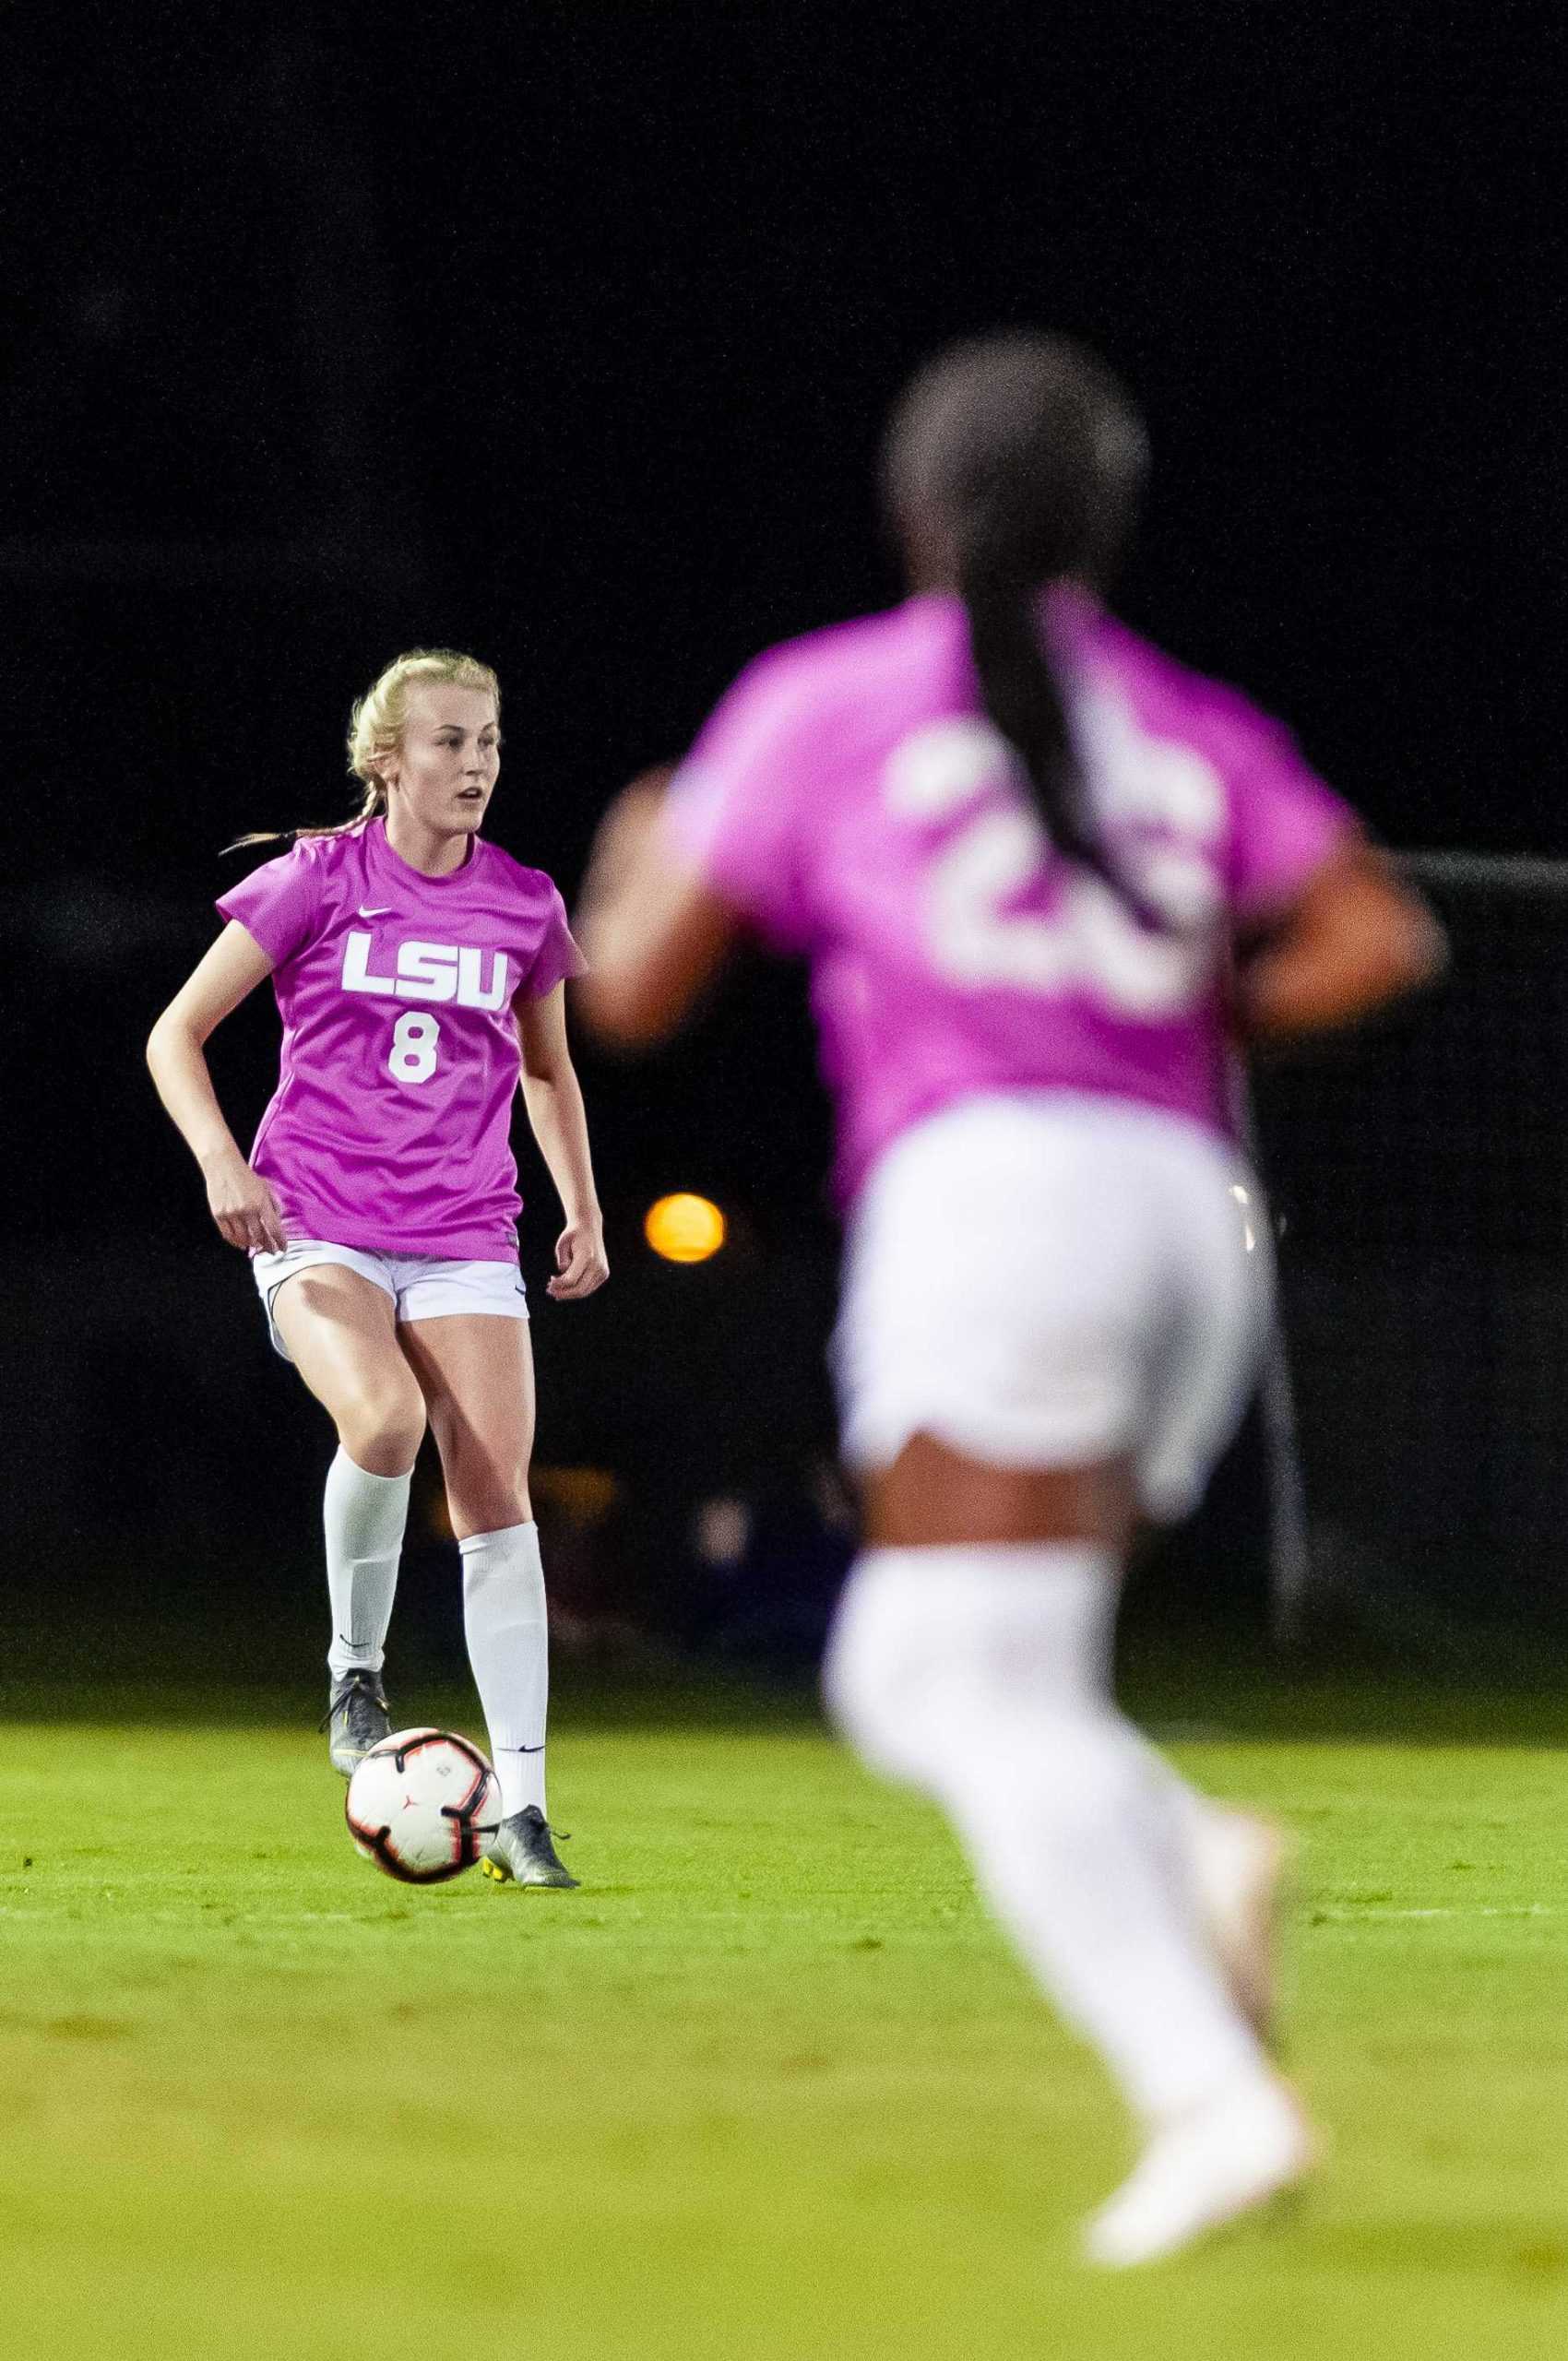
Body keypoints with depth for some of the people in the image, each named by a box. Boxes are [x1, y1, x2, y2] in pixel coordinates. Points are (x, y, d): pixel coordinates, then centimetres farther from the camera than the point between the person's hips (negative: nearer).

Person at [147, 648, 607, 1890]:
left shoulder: (523, 903, 6)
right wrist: (221, 1161, -16)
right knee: (385, 1418, -31)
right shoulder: (317, 880, -3)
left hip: (466, 1240, 3)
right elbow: (177, 1033, -1)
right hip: (316, 1227, -3)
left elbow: (548, 1070, 24)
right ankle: (356, 1670, -6)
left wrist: (584, 1210, 14)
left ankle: (520, 1805, -3)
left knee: (498, 1496, -8)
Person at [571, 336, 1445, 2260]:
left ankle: (1208, 2093, -29)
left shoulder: (820, 703, 10)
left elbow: (629, 994, 12)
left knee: (993, 1702, -12)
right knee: (899, 1679, 16)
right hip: (1191, 1213, 5)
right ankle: (1190, 1860, -11)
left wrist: (629, 863, 33)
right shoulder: (1193, 729, 20)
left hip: (990, 1185, -5)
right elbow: (1383, 942, 6)